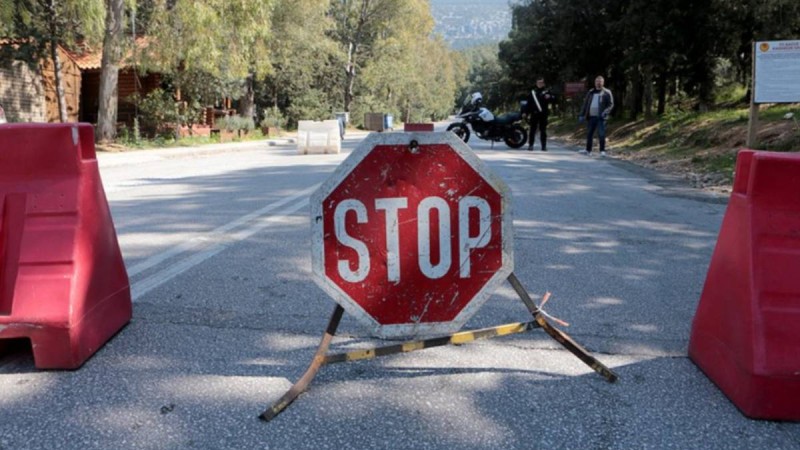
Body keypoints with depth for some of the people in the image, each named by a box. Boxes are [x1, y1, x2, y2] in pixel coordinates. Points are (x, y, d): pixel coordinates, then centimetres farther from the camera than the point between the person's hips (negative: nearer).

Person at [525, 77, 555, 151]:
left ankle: (544, 146, 5)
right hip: (534, 114, 1)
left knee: (543, 130, 2)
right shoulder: (532, 92, 9)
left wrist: (549, 97, -20)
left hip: (543, 114, -1)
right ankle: (530, 145, 7)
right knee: (532, 130, 2)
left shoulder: (547, 91, 7)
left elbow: (554, 99, 2)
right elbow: (528, 103, 7)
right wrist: (528, 113, -1)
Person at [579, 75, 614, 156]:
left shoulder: (607, 93, 2)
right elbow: (585, 104, 17)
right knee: (589, 134, 9)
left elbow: (611, 104, -1)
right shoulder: (590, 92, 14)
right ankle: (588, 150, 18)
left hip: (600, 117, -4)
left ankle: (602, 151, 1)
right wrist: (582, 115, 11)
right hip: (591, 117, 4)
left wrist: (606, 112, -19)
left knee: (601, 134, -6)